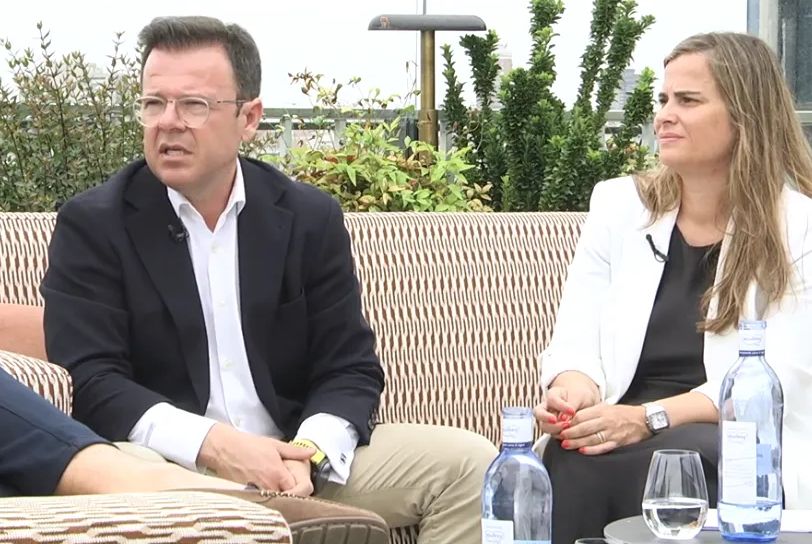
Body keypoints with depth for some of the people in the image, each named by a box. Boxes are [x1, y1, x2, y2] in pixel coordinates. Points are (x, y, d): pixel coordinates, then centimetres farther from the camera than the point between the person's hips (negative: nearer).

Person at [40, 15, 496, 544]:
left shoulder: (311, 218, 7)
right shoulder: (92, 225, -1)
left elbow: (350, 369, 5)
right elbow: (90, 381, -10)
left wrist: (306, 454, -17)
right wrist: (212, 443, -24)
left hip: (299, 459, 3)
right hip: (170, 466, -3)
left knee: (468, 463, -12)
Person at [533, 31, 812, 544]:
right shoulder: (618, 204, 12)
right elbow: (575, 342, 7)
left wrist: (650, 417, -22)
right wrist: (575, 390, -18)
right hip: (622, 437, 2)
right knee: (573, 461, -34)